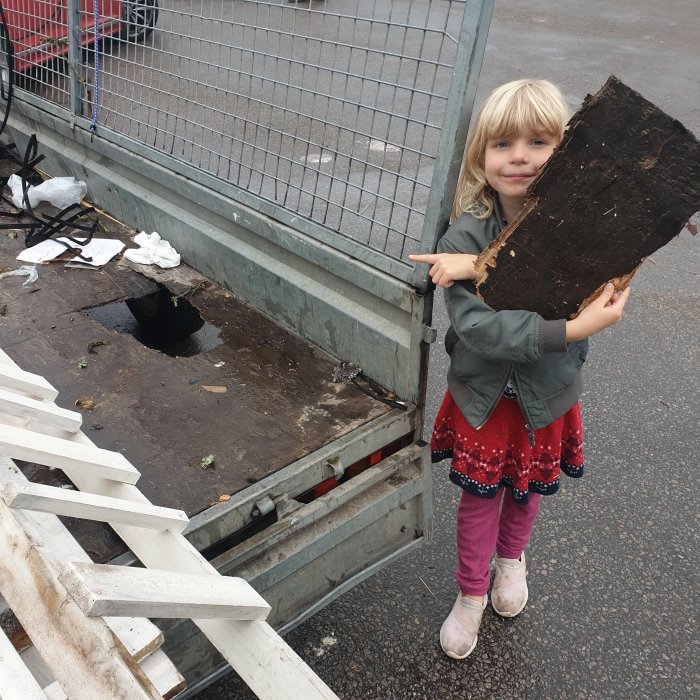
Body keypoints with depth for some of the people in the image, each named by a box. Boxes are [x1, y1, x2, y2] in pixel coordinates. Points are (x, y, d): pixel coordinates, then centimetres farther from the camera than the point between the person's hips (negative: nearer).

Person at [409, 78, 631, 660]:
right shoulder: (465, 235, -20)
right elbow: (474, 326, -29)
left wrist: (482, 268, -36)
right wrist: (571, 330, -36)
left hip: (547, 394, 2)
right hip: (482, 393, -1)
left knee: (528, 488, 22)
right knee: (480, 495, 11)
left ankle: (512, 558, 53)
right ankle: (471, 594, 36)